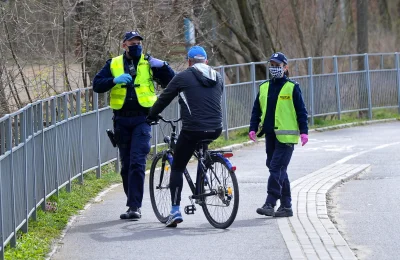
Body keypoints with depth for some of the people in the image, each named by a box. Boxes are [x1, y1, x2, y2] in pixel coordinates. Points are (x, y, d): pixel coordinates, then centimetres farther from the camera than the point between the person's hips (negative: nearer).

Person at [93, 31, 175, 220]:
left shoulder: (149, 63, 7)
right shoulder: (113, 64, 10)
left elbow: (170, 83, 6)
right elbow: (96, 85, 1)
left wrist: (163, 67, -12)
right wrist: (114, 80, -16)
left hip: (142, 119, -3)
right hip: (121, 120, 3)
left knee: (137, 163, -12)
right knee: (126, 165, 8)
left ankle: (134, 206, -13)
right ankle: (133, 203, 19)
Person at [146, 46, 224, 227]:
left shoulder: (183, 77, 0)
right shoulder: (218, 78, 14)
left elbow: (164, 99, 6)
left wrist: (150, 117, 21)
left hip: (193, 130, -5)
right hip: (216, 130, 5)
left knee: (177, 168, 7)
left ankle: (175, 210, -2)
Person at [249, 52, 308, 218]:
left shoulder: (292, 88, -2)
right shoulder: (264, 88, 12)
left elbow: (301, 111, -2)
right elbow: (256, 110, 17)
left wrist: (303, 131, -9)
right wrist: (253, 128, 6)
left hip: (286, 135, -6)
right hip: (270, 135, 6)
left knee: (277, 168, -13)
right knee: (277, 169, 8)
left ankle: (270, 204, -14)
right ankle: (286, 206, 14)